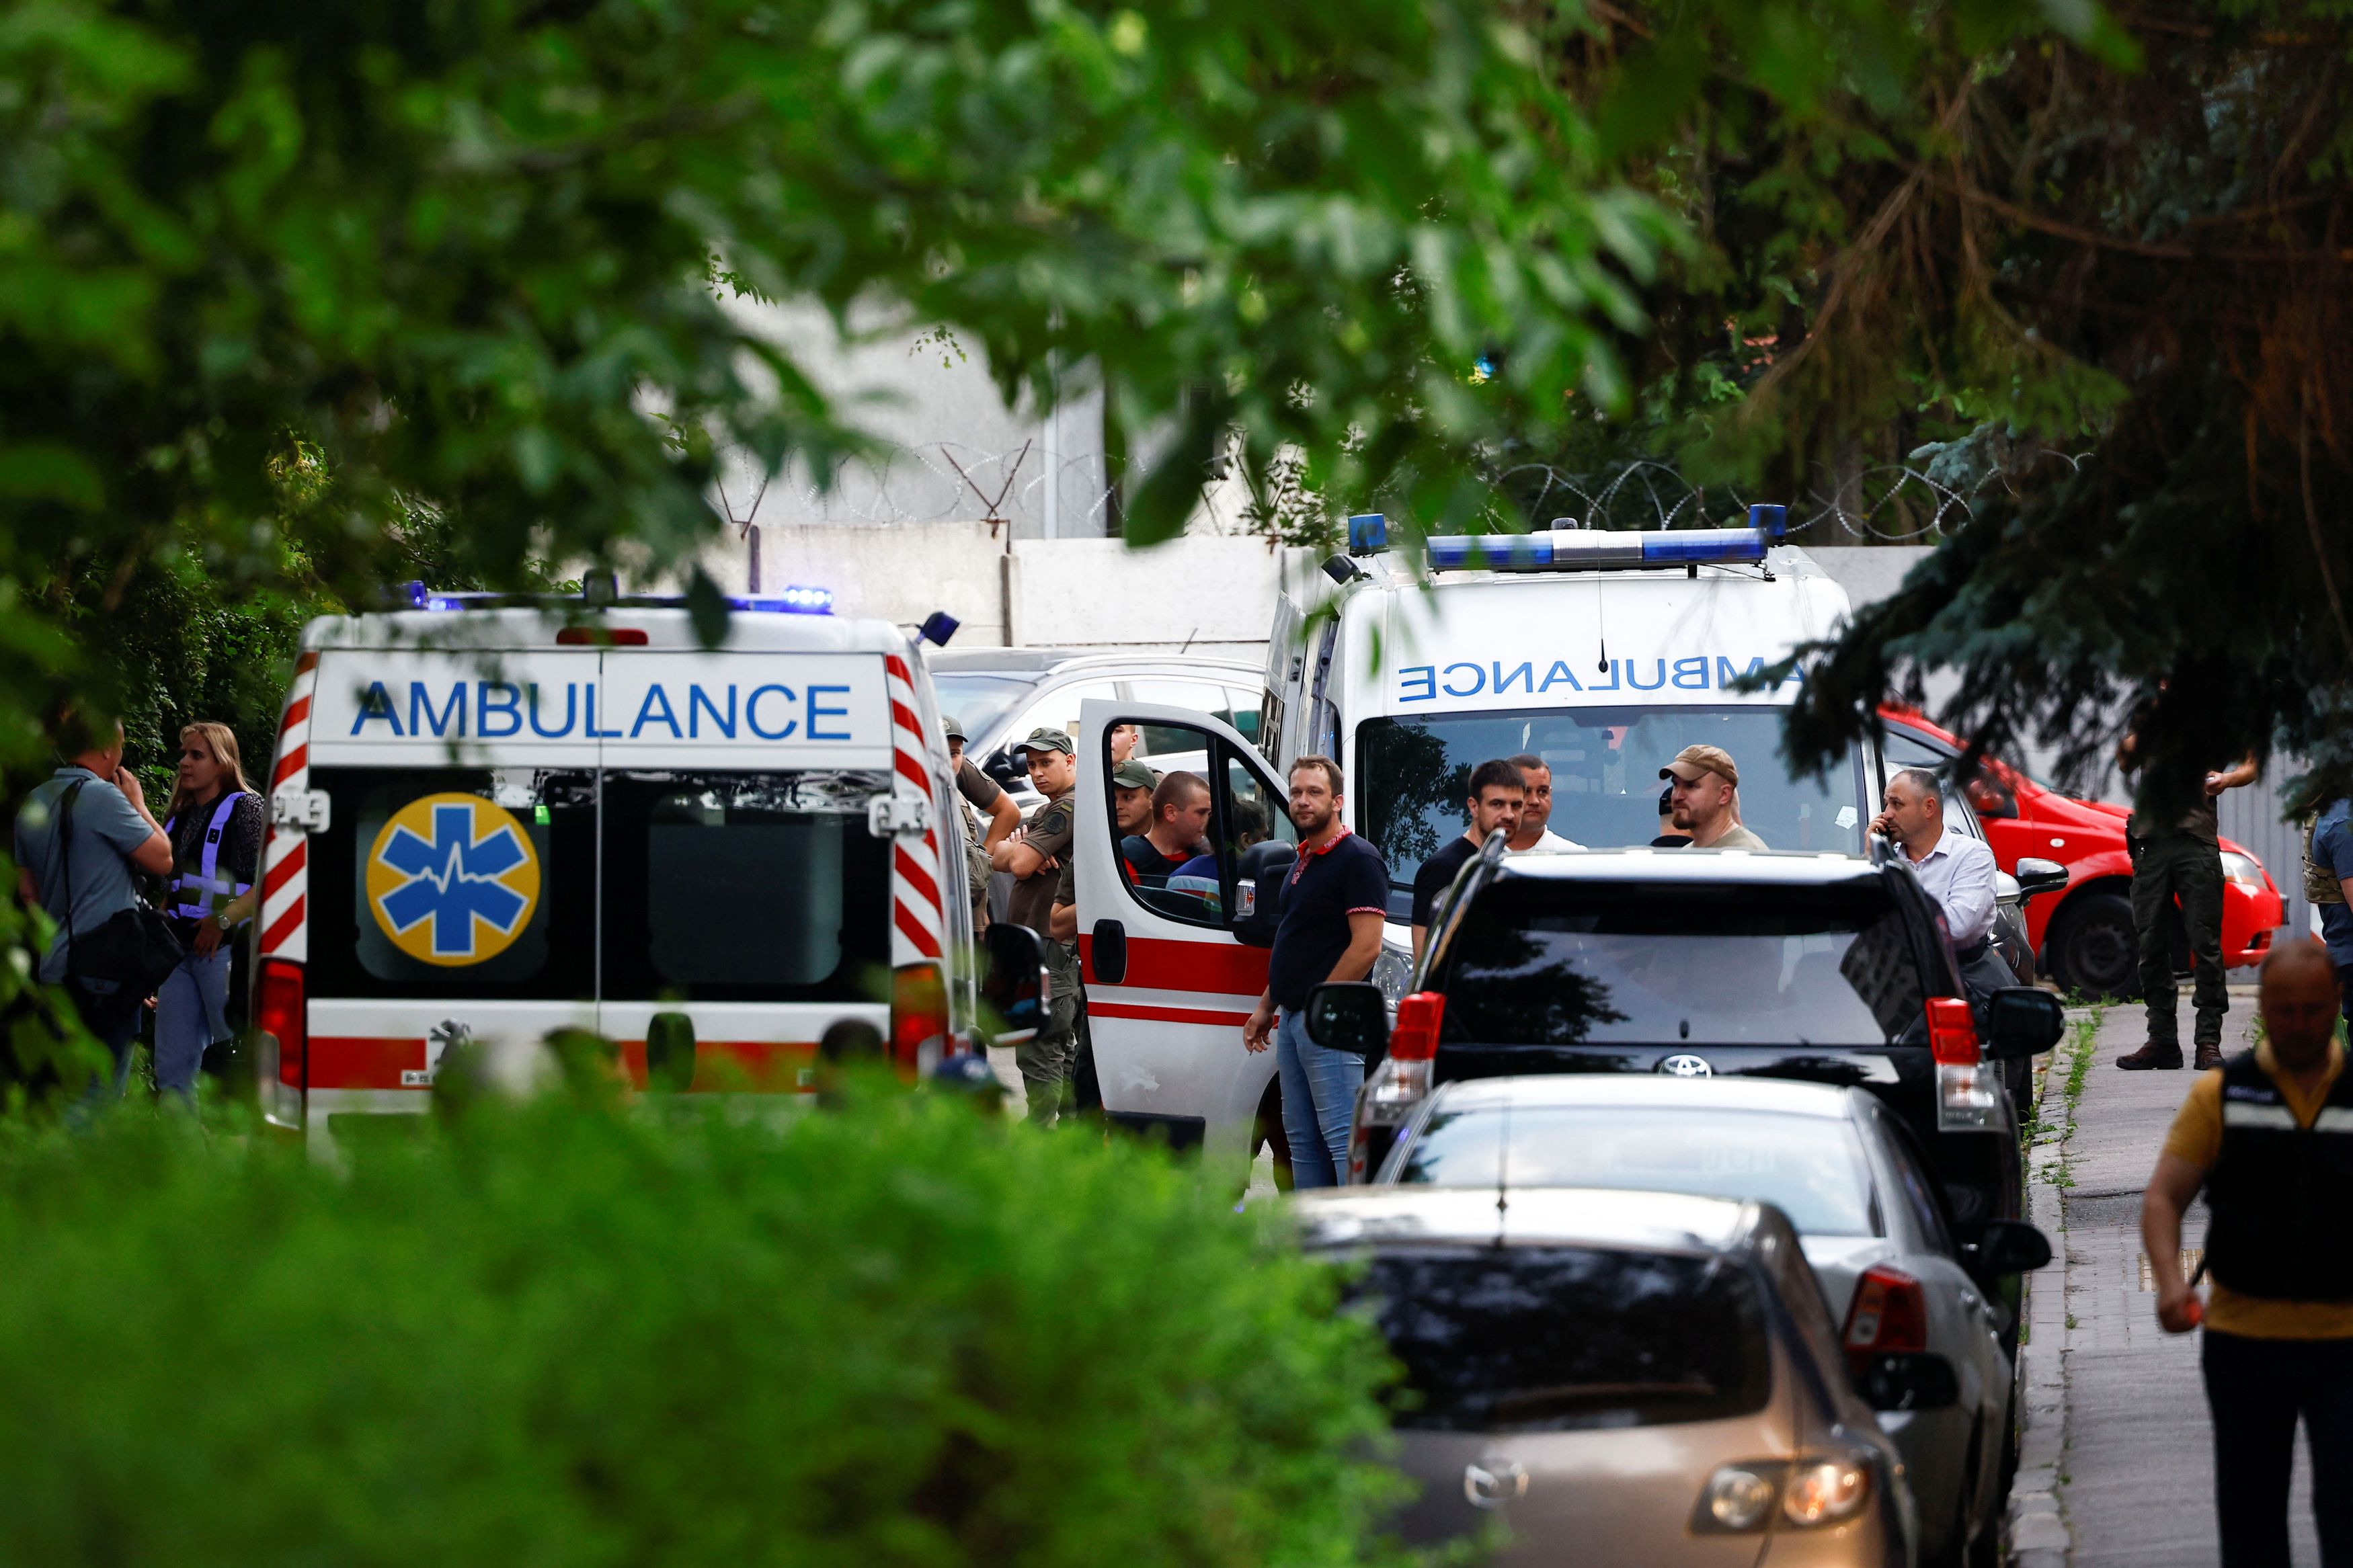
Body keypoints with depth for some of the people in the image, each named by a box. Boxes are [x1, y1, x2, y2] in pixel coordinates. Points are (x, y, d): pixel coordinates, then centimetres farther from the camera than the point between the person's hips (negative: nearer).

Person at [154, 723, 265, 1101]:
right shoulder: (180, 816, 19)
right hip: (179, 950, 8)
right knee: (172, 1068, 4)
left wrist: (222, 920, -20)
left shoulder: (244, 807, -3)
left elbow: (268, 883, -13)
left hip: (225, 947, -8)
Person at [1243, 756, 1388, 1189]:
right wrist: (1266, 1007, 20)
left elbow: (1366, 946, -18)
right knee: (1302, 1137, 11)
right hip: (1293, 1019, 10)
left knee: (1343, 1137, -12)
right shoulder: (1303, 861, 18)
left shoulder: (1358, 860, -11)